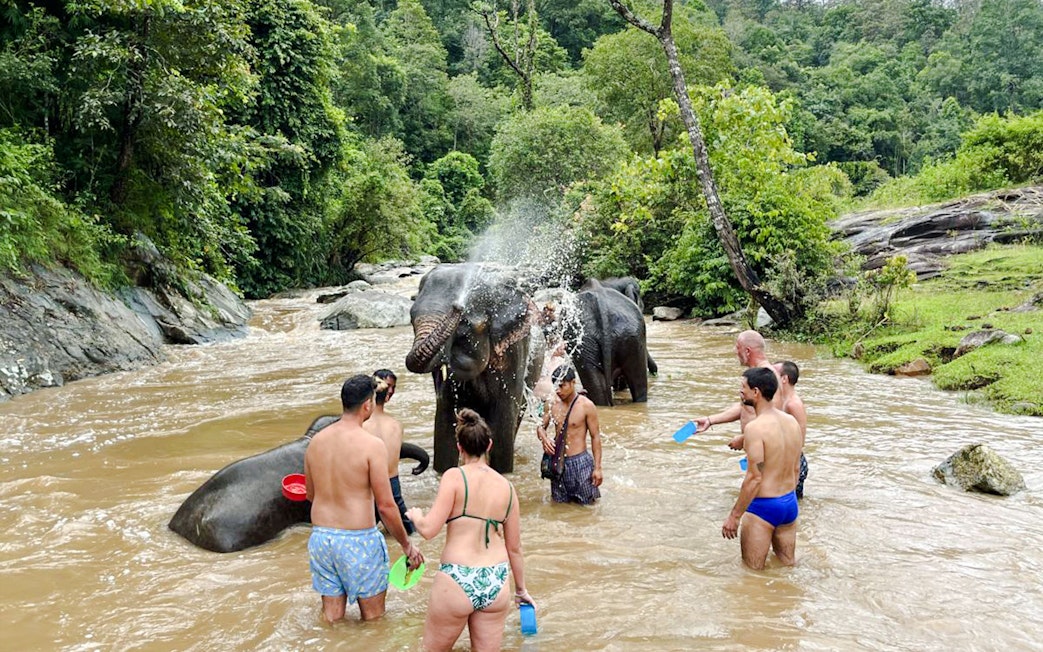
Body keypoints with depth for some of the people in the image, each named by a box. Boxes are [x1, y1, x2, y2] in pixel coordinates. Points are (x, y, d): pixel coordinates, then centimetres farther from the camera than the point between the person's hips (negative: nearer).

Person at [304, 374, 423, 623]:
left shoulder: (316, 440, 3)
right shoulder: (371, 445, -16)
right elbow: (386, 505, -15)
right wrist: (407, 544, -3)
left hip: (320, 537, 6)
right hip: (358, 540, -6)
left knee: (332, 617, 18)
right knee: (373, 618, 12)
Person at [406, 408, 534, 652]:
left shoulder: (455, 477, -9)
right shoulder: (506, 487, 5)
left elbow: (428, 529, -13)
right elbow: (514, 547, 11)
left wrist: (415, 515, 9)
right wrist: (521, 589, 24)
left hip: (457, 582, -4)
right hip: (496, 585, 4)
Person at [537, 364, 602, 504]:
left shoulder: (586, 406, -11)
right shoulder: (553, 404, 2)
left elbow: (595, 436, -7)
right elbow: (541, 426, 11)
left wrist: (597, 468, -9)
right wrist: (544, 438, -14)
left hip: (579, 462, -4)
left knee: (587, 505, 4)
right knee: (559, 503, 14)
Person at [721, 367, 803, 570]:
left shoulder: (755, 427, -21)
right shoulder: (792, 422, 2)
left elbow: (754, 478, -22)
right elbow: (796, 468, 12)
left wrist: (734, 516, -14)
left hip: (763, 507, -8)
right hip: (790, 502, 8)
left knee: (753, 570, 7)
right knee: (788, 563, 23)